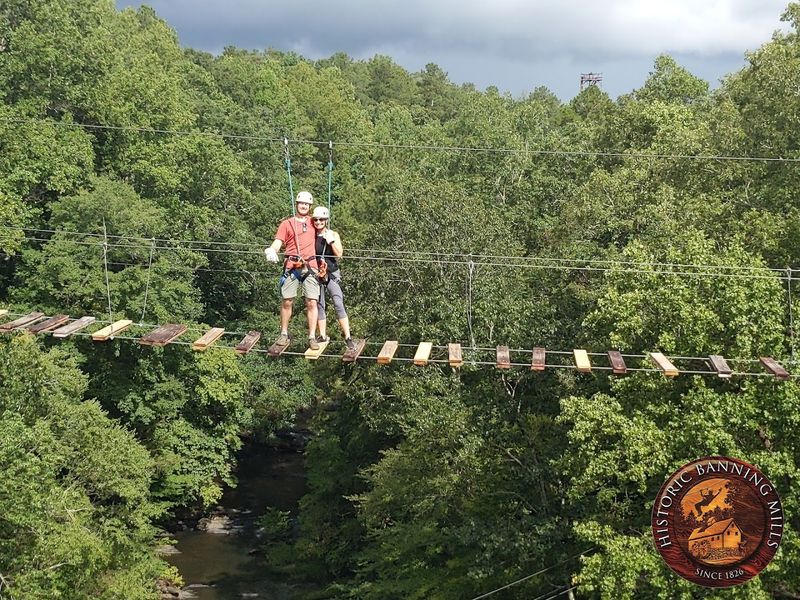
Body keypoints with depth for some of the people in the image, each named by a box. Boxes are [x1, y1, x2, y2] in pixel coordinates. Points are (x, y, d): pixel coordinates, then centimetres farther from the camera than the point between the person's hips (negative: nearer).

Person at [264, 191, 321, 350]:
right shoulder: (287, 223, 12)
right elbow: (277, 243, 2)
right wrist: (271, 250, -18)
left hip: (310, 266, 1)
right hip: (292, 268, -1)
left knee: (312, 302, -6)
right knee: (287, 301, -1)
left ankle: (312, 337, -3)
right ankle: (284, 334, 12)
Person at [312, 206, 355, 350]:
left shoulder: (333, 235, 1)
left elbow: (339, 254, -8)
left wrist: (331, 241, -18)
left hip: (332, 274, -3)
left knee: (339, 305, -11)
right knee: (319, 306, 7)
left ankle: (348, 338, -12)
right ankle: (323, 336, 17)